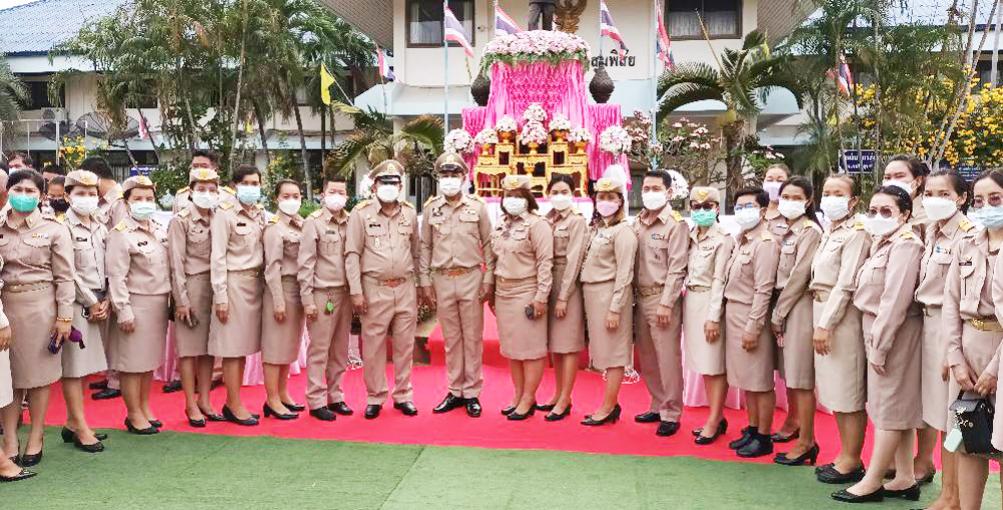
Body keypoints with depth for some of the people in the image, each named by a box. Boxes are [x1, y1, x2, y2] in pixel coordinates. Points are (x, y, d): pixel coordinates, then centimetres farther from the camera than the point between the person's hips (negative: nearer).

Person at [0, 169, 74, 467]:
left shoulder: (54, 230, -1)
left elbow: (64, 277, -2)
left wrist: (64, 316, -7)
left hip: (40, 306, -2)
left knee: (38, 375, 6)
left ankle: (35, 441, 18)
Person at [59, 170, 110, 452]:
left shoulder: (101, 229, 13)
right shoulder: (63, 227, -7)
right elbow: (69, 273, -12)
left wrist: (106, 301, -1)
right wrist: (92, 304, -10)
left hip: (99, 304, 6)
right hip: (76, 304, -6)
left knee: (85, 364, 10)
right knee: (73, 366, 0)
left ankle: (72, 422, 20)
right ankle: (81, 428, 4)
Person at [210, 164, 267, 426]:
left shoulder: (260, 213, 10)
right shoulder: (225, 214, -8)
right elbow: (218, 257, -10)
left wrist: (264, 283, 4)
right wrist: (220, 296, -13)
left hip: (255, 282, 6)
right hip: (234, 282, -6)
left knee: (244, 346, 9)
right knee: (232, 346, -1)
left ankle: (232, 403, 18)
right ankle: (235, 406, 7)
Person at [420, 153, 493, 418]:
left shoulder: (478, 206, 1)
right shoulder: (431, 208, 5)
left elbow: (488, 245, 3)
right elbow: (425, 247, 8)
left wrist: (488, 280, -3)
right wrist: (425, 282, 4)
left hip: (471, 278, -2)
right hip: (442, 280, 2)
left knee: (473, 338, 4)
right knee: (451, 339, 10)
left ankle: (472, 393, 13)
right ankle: (455, 391, 20)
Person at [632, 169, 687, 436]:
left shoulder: (676, 224, -7)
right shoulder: (637, 223, 12)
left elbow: (677, 268, -12)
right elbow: (632, 263, 12)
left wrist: (666, 304, -16)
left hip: (663, 297, -7)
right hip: (641, 297, 7)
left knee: (668, 358, -3)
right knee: (647, 359, 13)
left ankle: (671, 414, 7)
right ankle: (658, 406, 27)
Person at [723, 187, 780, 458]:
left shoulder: (766, 243, -14)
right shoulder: (741, 241, 12)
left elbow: (763, 290, -18)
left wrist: (753, 327, -19)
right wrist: (728, 318, 9)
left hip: (751, 316, -8)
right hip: (733, 314, 8)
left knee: (760, 383, 2)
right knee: (745, 380, 16)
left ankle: (764, 438, 12)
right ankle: (752, 429, 27)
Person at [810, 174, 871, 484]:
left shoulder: (856, 233, -12)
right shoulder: (829, 232, 15)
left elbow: (846, 284, -18)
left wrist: (825, 325, -20)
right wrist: (819, 321, 7)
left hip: (842, 315, -9)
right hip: (822, 310, 9)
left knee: (848, 393, 1)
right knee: (833, 391, 14)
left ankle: (852, 462, 11)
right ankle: (846, 455, 25)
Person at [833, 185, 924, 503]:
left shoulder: (905, 244, -16)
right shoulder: (883, 243, 14)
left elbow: (895, 300, -20)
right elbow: (874, 294, 10)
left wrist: (879, 345, -19)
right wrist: (874, 341, 4)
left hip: (893, 332, -9)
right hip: (879, 330, 9)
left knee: (890, 406, -1)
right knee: (897, 406, 12)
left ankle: (872, 482, 7)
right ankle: (905, 479, 20)